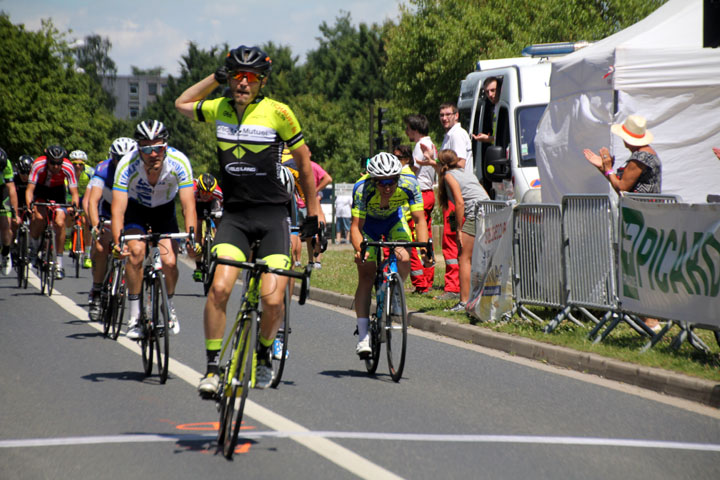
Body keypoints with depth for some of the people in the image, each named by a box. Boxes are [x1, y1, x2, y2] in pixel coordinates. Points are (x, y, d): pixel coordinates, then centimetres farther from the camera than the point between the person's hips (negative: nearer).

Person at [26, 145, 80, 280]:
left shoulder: (68, 168, -29)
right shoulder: (38, 165, -32)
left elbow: (74, 193, -26)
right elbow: (29, 189, -32)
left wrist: (74, 205, -46)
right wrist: (30, 204, -50)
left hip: (57, 192, 1)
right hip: (40, 190, -1)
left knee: (60, 223, -18)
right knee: (39, 217, -29)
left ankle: (59, 263, -7)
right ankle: (33, 246, -1)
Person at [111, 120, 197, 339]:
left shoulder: (179, 162, -32)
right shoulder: (128, 165, -33)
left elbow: (188, 205, -33)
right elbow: (118, 208, -36)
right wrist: (118, 242, -51)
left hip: (164, 210, 1)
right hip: (136, 208, -1)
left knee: (169, 262, -16)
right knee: (136, 251, -27)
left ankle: (169, 307, 15)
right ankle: (134, 317, -16)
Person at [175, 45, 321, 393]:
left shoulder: (278, 112, -5)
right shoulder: (218, 110, 5)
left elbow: (303, 161, 6)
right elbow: (181, 104, 25)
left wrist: (313, 213, 10)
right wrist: (215, 78, 13)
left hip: (272, 214, -2)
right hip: (234, 215, 2)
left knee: (273, 300, -12)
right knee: (219, 288, -19)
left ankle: (264, 354, 18)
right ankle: (213, 367, -6)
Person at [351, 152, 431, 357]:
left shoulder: (409, 184, -32)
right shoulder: (362, 188, -36)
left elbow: (419, 219, -28)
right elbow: (356, 226, -36)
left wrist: (424, 247, -44)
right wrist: (359, 249, -55)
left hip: (394, 221, 2)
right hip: (369, 223, -2)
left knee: (404, 260, -25)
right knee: (366, 276, -11)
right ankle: (363, 336, -9)